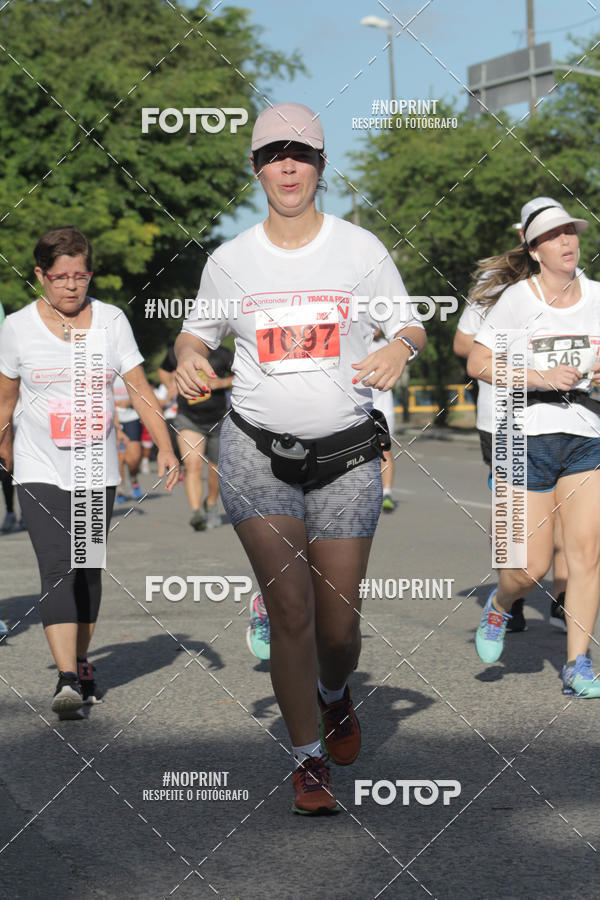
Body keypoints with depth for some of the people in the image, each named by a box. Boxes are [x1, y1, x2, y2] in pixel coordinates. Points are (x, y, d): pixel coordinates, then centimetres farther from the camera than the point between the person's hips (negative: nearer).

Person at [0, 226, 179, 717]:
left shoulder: (111, 320, 1)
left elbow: (140, 389, 0)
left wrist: (165, 448, -10)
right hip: (41, 472, -2)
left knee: (88, 569, 10)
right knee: (57, 568, -15)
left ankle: (82, 664, 28)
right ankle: (68, 679, -21)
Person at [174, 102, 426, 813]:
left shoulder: (361, 248, 2)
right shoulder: (230, 260, 5)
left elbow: (409, 327, 9)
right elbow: (198, 328, 18)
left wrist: (399, 350, -15)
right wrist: (188, 356, -5)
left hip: (347, 456, 0)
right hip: (256, 453, 0)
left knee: (338, 617, 2)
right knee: (289, 607, -8)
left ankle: (335, 696, 37)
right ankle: (307, 757, 6)